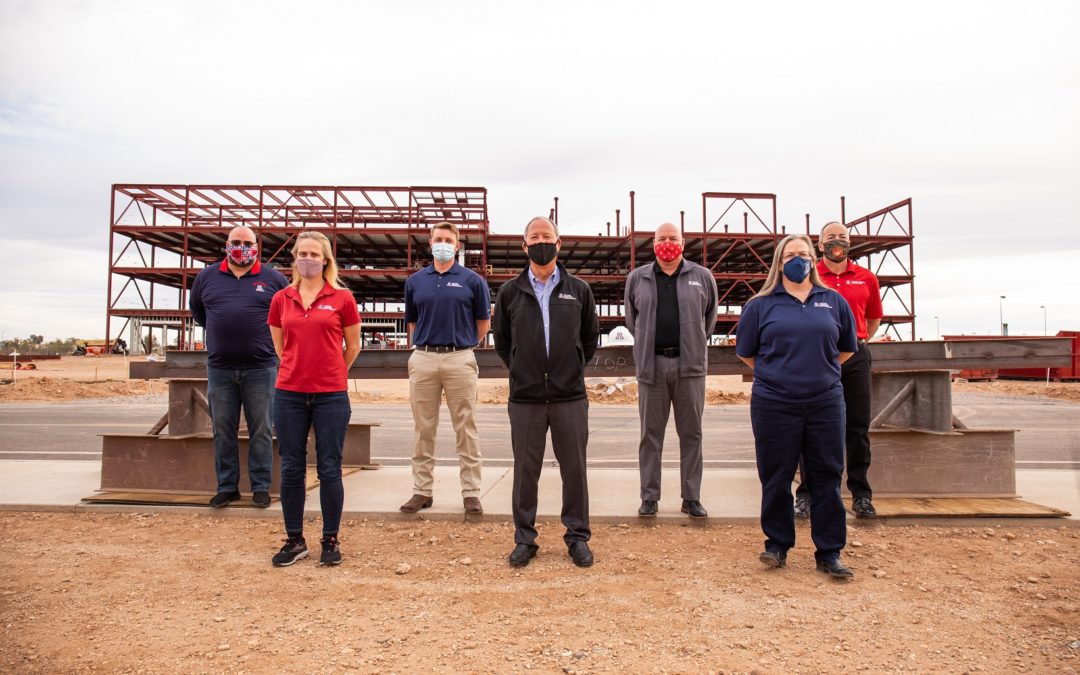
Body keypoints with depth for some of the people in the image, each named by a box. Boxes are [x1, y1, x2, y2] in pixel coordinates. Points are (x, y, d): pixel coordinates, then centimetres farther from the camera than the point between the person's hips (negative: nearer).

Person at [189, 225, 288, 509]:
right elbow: (196, 309, 24)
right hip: (220, 369, 2)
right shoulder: (206, 276, 9)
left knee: (261, 431, 3)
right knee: (223, 432, 8)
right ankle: (227, 487, 18)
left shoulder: (273, 278, 2)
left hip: (260, 369, -2)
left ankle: (261, 487, 12)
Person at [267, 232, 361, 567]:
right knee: (291, 469, 8)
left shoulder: (342, 297, -1)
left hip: (331, 395, -3)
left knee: (329, 469, 3)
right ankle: (294, 540, 22)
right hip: (289, 393, 3)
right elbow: (279, 345, 18)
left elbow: (353, 345, 7)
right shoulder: (281, 299, 7)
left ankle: (331, 540, 17)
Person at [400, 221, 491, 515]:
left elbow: (483, 321, 9)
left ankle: (471, 492, 8)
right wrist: (426, 345, 14)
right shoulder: (415, 281, 10)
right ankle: (422, 490, 16)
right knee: (423, 429, 7)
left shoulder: (472, 280, 3)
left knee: (466, 429, 1)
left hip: (460, 360, -2)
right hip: (423, 359, 3)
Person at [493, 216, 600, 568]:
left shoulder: (579, 290, 7)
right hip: (525, 398, 0)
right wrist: (522, 370, 12)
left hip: (570, 397, 0)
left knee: (575, 470, 6)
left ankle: (577, 537, 21)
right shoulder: (509, 292, 6)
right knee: (525, 471, 7)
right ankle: (525, 539, 20)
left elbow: (591, 337, 16)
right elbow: (501, 341, 15)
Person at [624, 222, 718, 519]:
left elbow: (709, 316, 17)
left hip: (690, 365, 0)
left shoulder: (702, 277, 6)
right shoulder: (637, 278, 8)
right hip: (651, 364, 0)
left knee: (691, 434, 6)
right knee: (650, 434, 5)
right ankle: (649, 497, 15)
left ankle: (691, 497, 16)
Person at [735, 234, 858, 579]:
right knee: (776, 479, 7)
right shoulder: (761, 304, 3)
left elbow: (847, 348, 19)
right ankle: (777, 545, 22)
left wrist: (820, 370, 14)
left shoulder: (833, 301, 8)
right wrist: (775, 373, 10)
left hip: (825, 403, 2)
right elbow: (745, 351, 10)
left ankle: (829, 553, 17)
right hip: (774, 405, -1)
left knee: (827, 478, 6)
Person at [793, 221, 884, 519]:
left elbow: (874, 318, 21)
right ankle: (806, 494, 10)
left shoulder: (866, 278, 9)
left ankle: (861, 495, 16)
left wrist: (856, 342, 15)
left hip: (855, 357, 2)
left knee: (858, 427, 6)